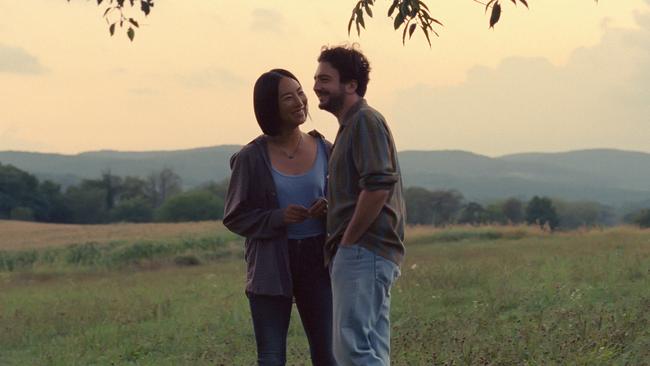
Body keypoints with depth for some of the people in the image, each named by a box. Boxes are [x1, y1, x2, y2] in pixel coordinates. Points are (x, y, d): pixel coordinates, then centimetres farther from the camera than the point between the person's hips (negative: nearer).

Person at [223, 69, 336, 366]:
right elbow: (234, 217, -2)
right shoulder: (251, 158, -5)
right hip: (272, 267, -2)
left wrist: (329, 208, -10)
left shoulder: (324, 150, 3)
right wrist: (278, 218, -18)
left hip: (317, 262, 3)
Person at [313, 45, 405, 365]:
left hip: (362, 253, -11)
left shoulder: (365, 120, -9)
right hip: (365, 255, 11)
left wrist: (347, 241, -15)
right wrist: (341, 245, 17)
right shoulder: (351, 124, 23)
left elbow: (378, 186, -21)